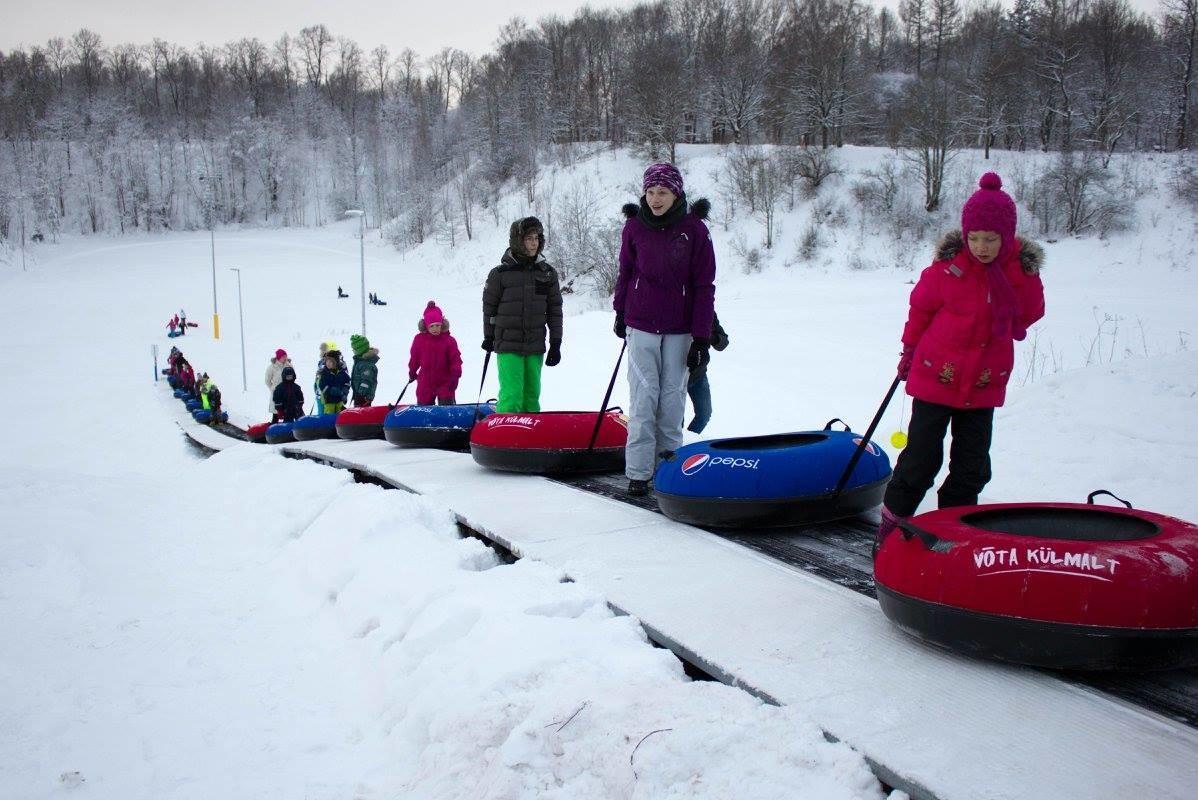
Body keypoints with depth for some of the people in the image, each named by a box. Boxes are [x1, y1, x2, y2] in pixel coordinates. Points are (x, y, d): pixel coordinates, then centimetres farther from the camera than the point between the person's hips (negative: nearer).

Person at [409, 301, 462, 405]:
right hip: (425, 384, 2)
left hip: (445, 383, -2)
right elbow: (414, 358, 11)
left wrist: (455, 374, -21)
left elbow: (455, 360, -8)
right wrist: (412, 372, 22)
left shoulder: (449, 340, -9)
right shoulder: (419, 340, -3)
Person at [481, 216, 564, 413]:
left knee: (532, 394, 9)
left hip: (536, 346, 3)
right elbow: (489, 307, 6)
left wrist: (556, 344, 5)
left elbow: (555, 310, 8)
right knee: (512, 396, -11)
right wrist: (488, 337, 13)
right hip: (508, 346, -3)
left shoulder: (548, 273, 4)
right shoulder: (500, 273, -4)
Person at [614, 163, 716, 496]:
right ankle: (638, 472, 2)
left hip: (679, 330, 0)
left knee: (672, 398, 5)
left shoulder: (694, 229, -6)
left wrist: (701, 337, -7)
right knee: (644, 397, -3)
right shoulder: (634, 227, -1)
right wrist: (620, 313, 20)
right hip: (641, 325, 0)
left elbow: (704, 285, -4)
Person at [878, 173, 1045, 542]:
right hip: (935, 376, -3)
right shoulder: (947, 267, -15)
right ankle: (894, 516, 18)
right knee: (922, 457, 1)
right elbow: (920, 308, 0)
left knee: (973, 466, 9)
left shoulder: (1024, 270, -6)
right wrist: (910, 352, 10)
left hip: (985, 385, 3)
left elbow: (1030, 313, 10)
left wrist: (994, 336, -2)